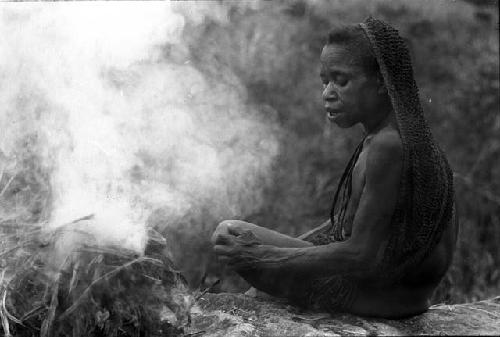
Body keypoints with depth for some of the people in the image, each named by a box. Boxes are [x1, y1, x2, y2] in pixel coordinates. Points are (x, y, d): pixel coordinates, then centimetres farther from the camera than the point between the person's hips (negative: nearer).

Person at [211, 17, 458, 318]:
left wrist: (262, 255, -21)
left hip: (373, 292, -10)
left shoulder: (387, 146, -26)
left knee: (230, 234, 0)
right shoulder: (408, 135, 5)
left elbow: (361, 255, -26)